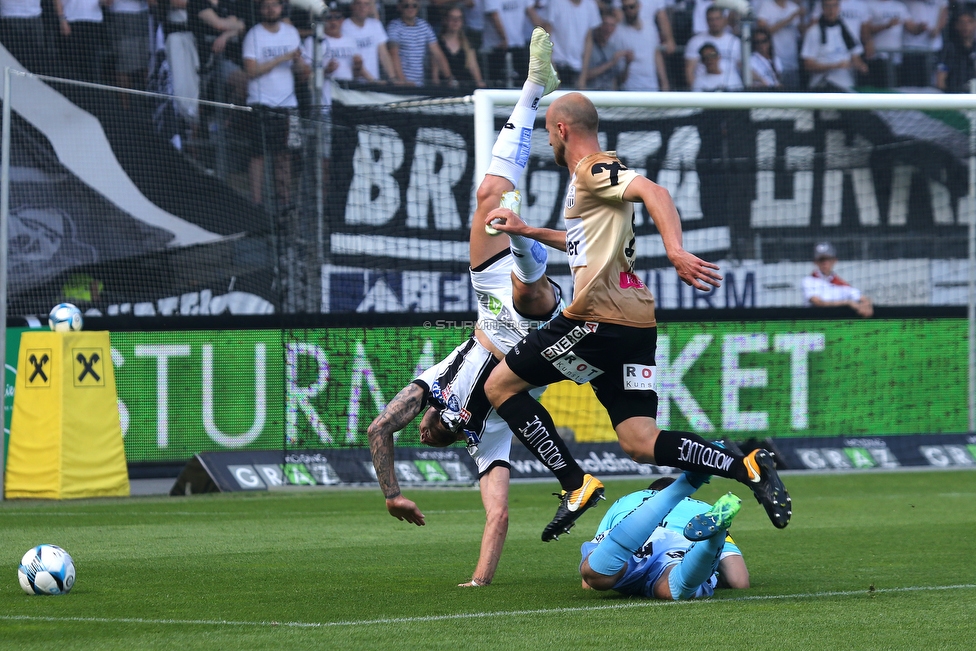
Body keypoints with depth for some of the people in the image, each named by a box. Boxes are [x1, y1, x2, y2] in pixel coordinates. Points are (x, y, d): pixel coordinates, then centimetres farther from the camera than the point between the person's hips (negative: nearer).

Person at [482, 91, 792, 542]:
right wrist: (527, 231, 46)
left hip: (598, 319, -9)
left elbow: (653, 193, -23)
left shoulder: (593, 170, -5)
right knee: (639, 443, 0)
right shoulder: (590, 176, 25)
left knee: (500, 385, 3)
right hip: (632, 324, 9)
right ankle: (748, 467, -13)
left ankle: (574, 483, -4)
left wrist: (675, 252, -37)